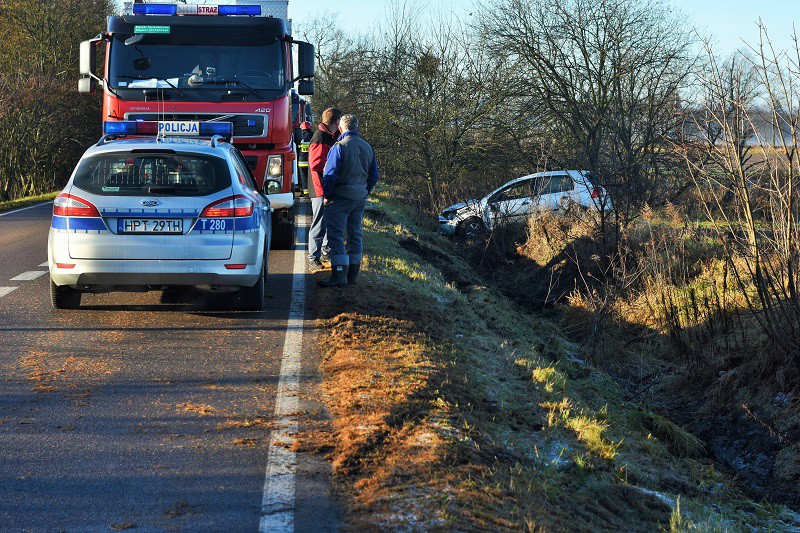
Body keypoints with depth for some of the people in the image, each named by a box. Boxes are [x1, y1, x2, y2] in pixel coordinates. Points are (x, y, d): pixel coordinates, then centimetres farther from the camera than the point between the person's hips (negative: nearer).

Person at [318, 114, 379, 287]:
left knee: (336, 234, -7)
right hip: (360, 198, 7)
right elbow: (373, 176, 15)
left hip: (341, 196, -7)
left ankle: (339, 275, -15)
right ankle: (353, 274, 18)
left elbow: (330, 175, -15)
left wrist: (328, 196, -4)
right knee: (355, 234, 14)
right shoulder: (368, 148, 10)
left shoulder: (339, 147, -13)